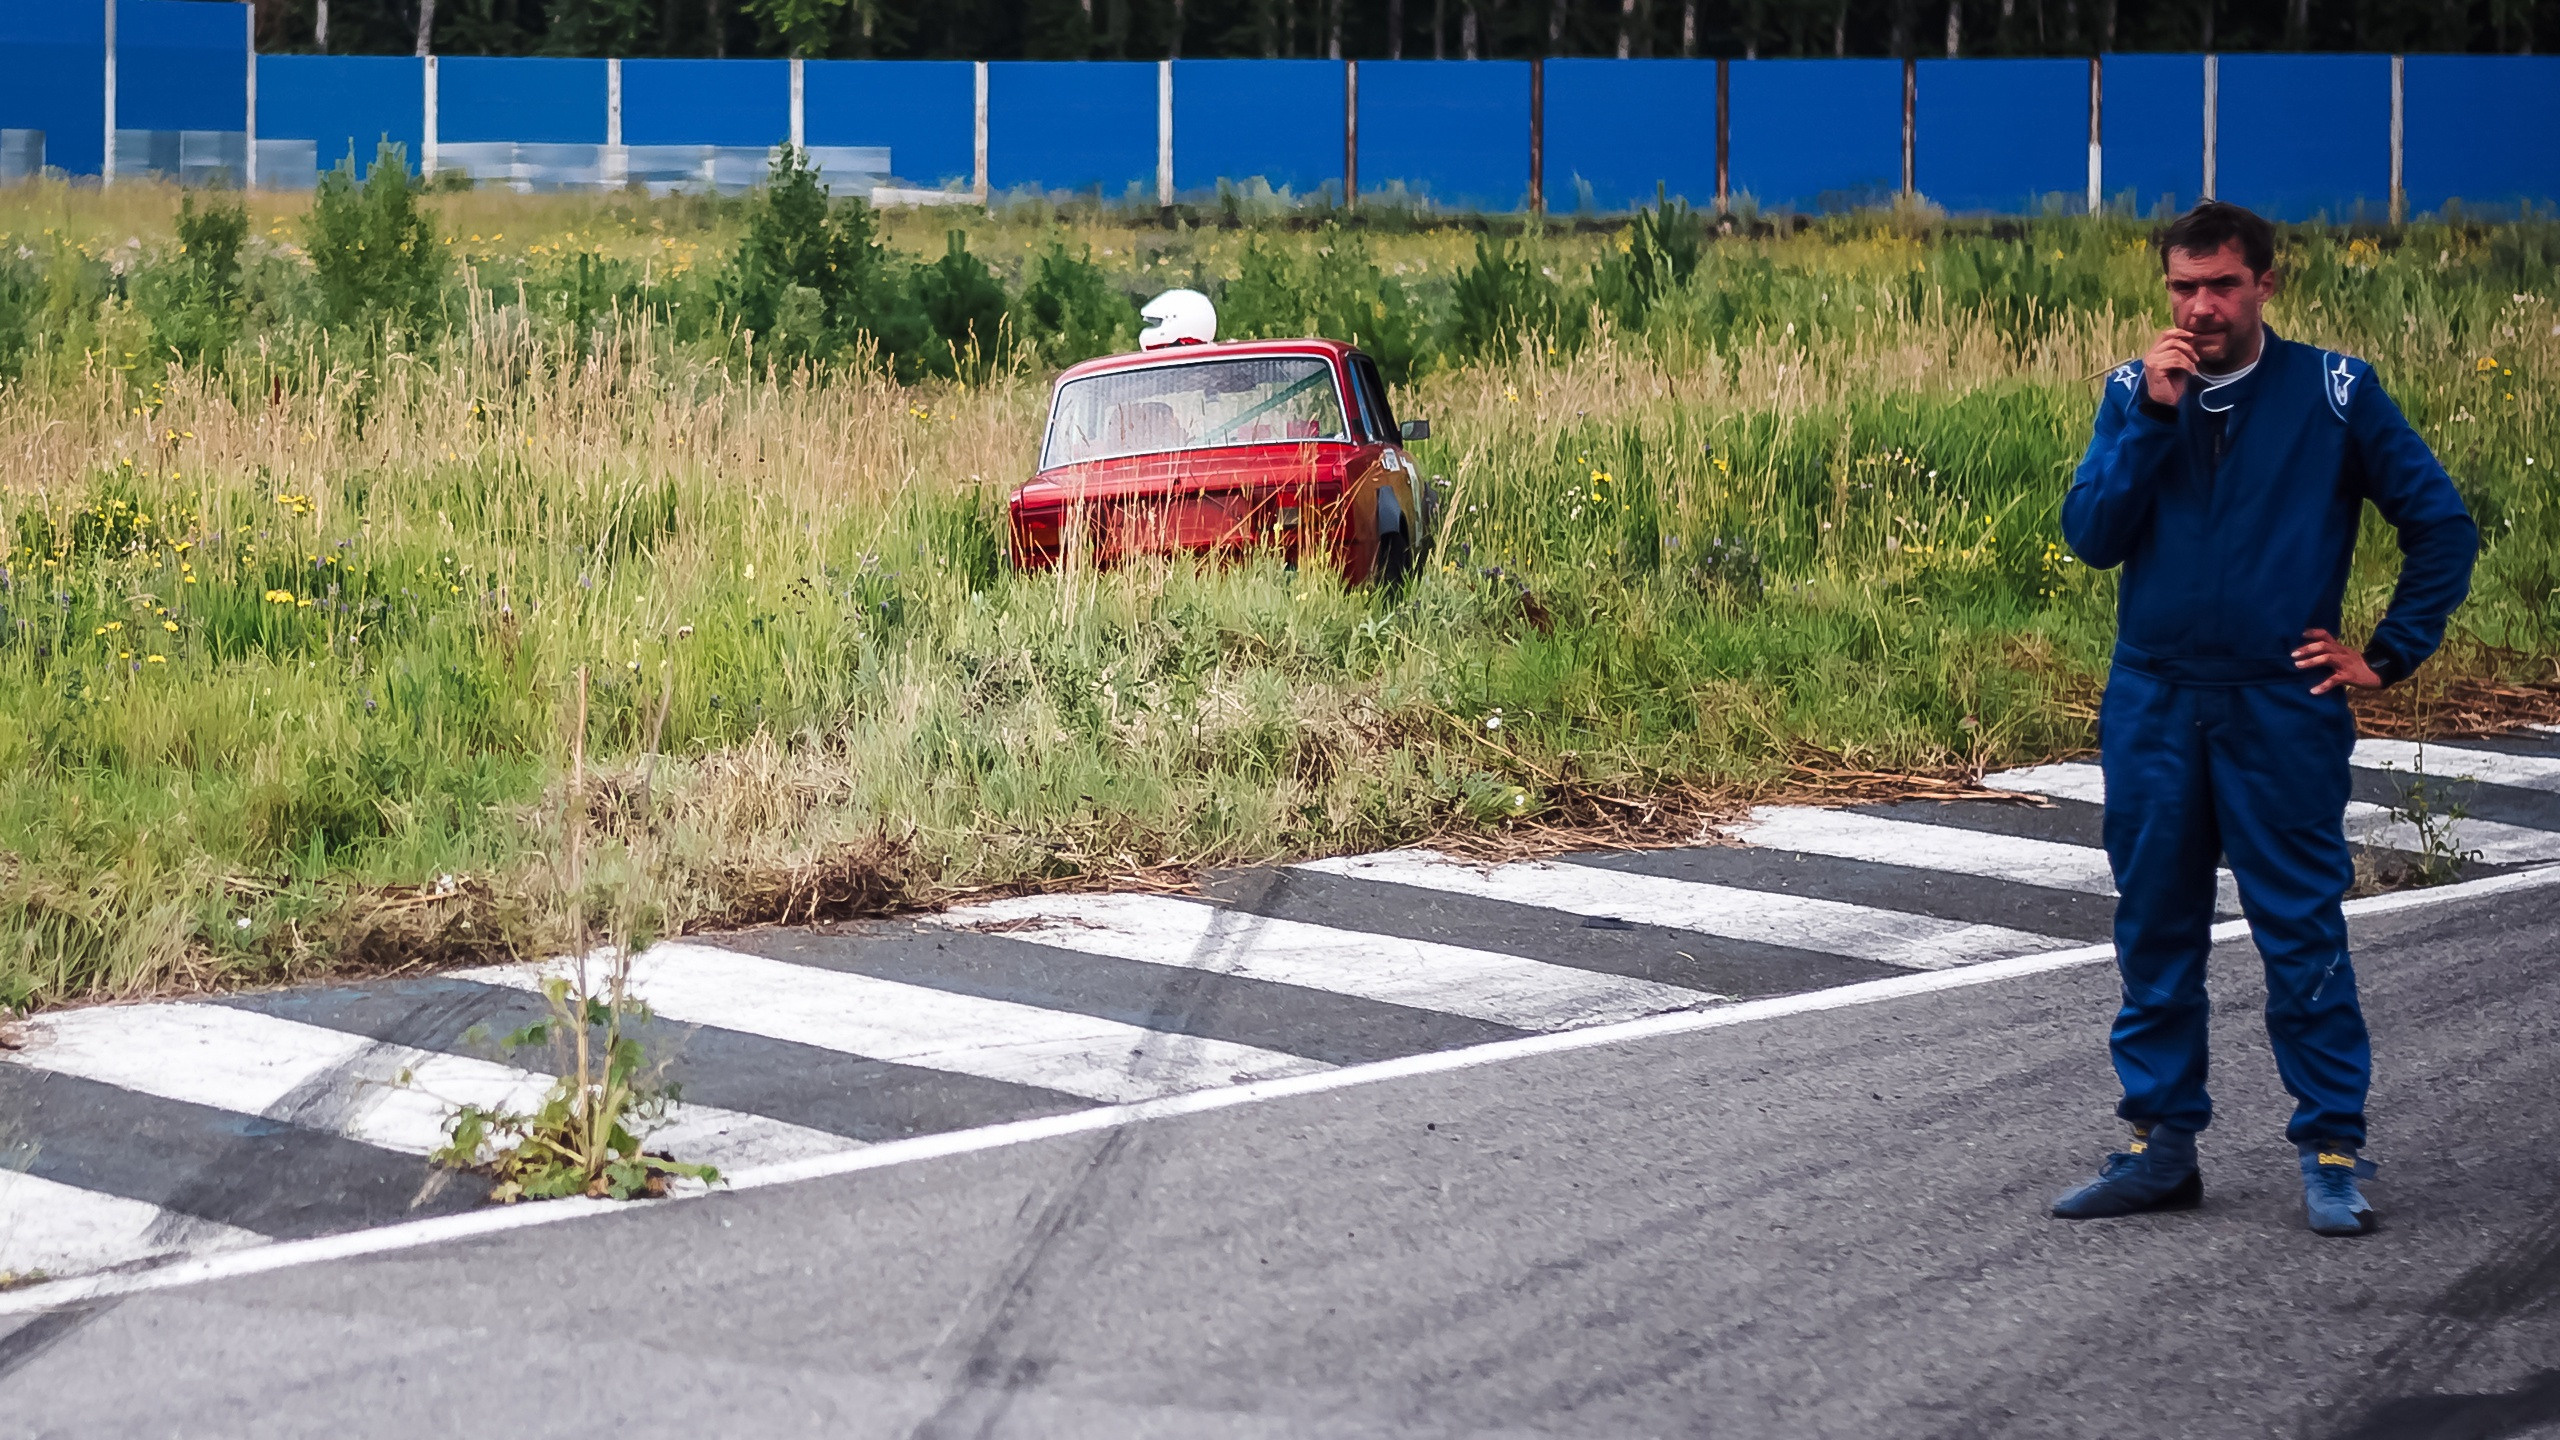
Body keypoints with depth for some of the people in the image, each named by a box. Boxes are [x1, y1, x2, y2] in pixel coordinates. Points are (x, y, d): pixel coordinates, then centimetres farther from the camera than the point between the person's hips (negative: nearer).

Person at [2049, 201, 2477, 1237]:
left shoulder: (2333, 393, -3)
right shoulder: (2134, 392, 5)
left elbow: (2441, 524, 2)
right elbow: (2091, 537, -6)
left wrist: (2390, 654, 0)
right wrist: (2153, 417, -14)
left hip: (2281, 711, -3)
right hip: (2151, 707, 3)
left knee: (2302, 934, -3)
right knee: (2154, 931, 8)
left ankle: (2333, 1152, 5)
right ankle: (2161, 1143, 17)